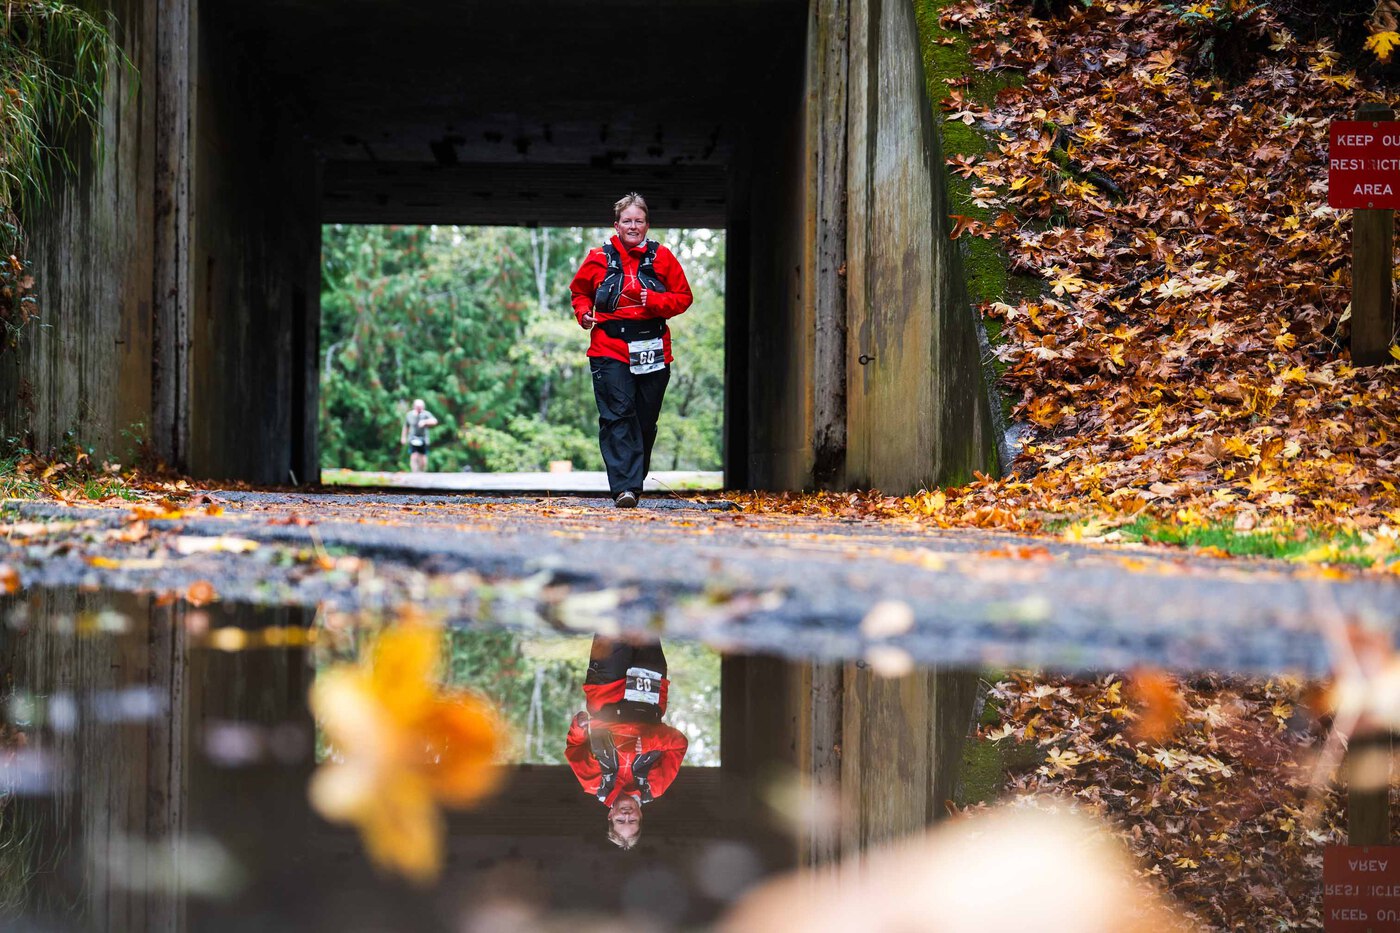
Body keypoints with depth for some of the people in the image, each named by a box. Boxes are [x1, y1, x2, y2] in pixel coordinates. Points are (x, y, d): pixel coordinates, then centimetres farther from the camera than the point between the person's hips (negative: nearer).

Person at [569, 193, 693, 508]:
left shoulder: (661, 257, 6)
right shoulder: (599, 259, 6)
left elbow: (683, 296, 7)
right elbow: (580, 292, 21)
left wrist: (656, 301, -11)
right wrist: (583, 313, 0)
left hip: (653, 349, 2)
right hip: (610, 349, -2)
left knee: (645, 420, 7)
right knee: (617, 416, -14)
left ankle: (634, 481, 22)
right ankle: (625, 487, -19)